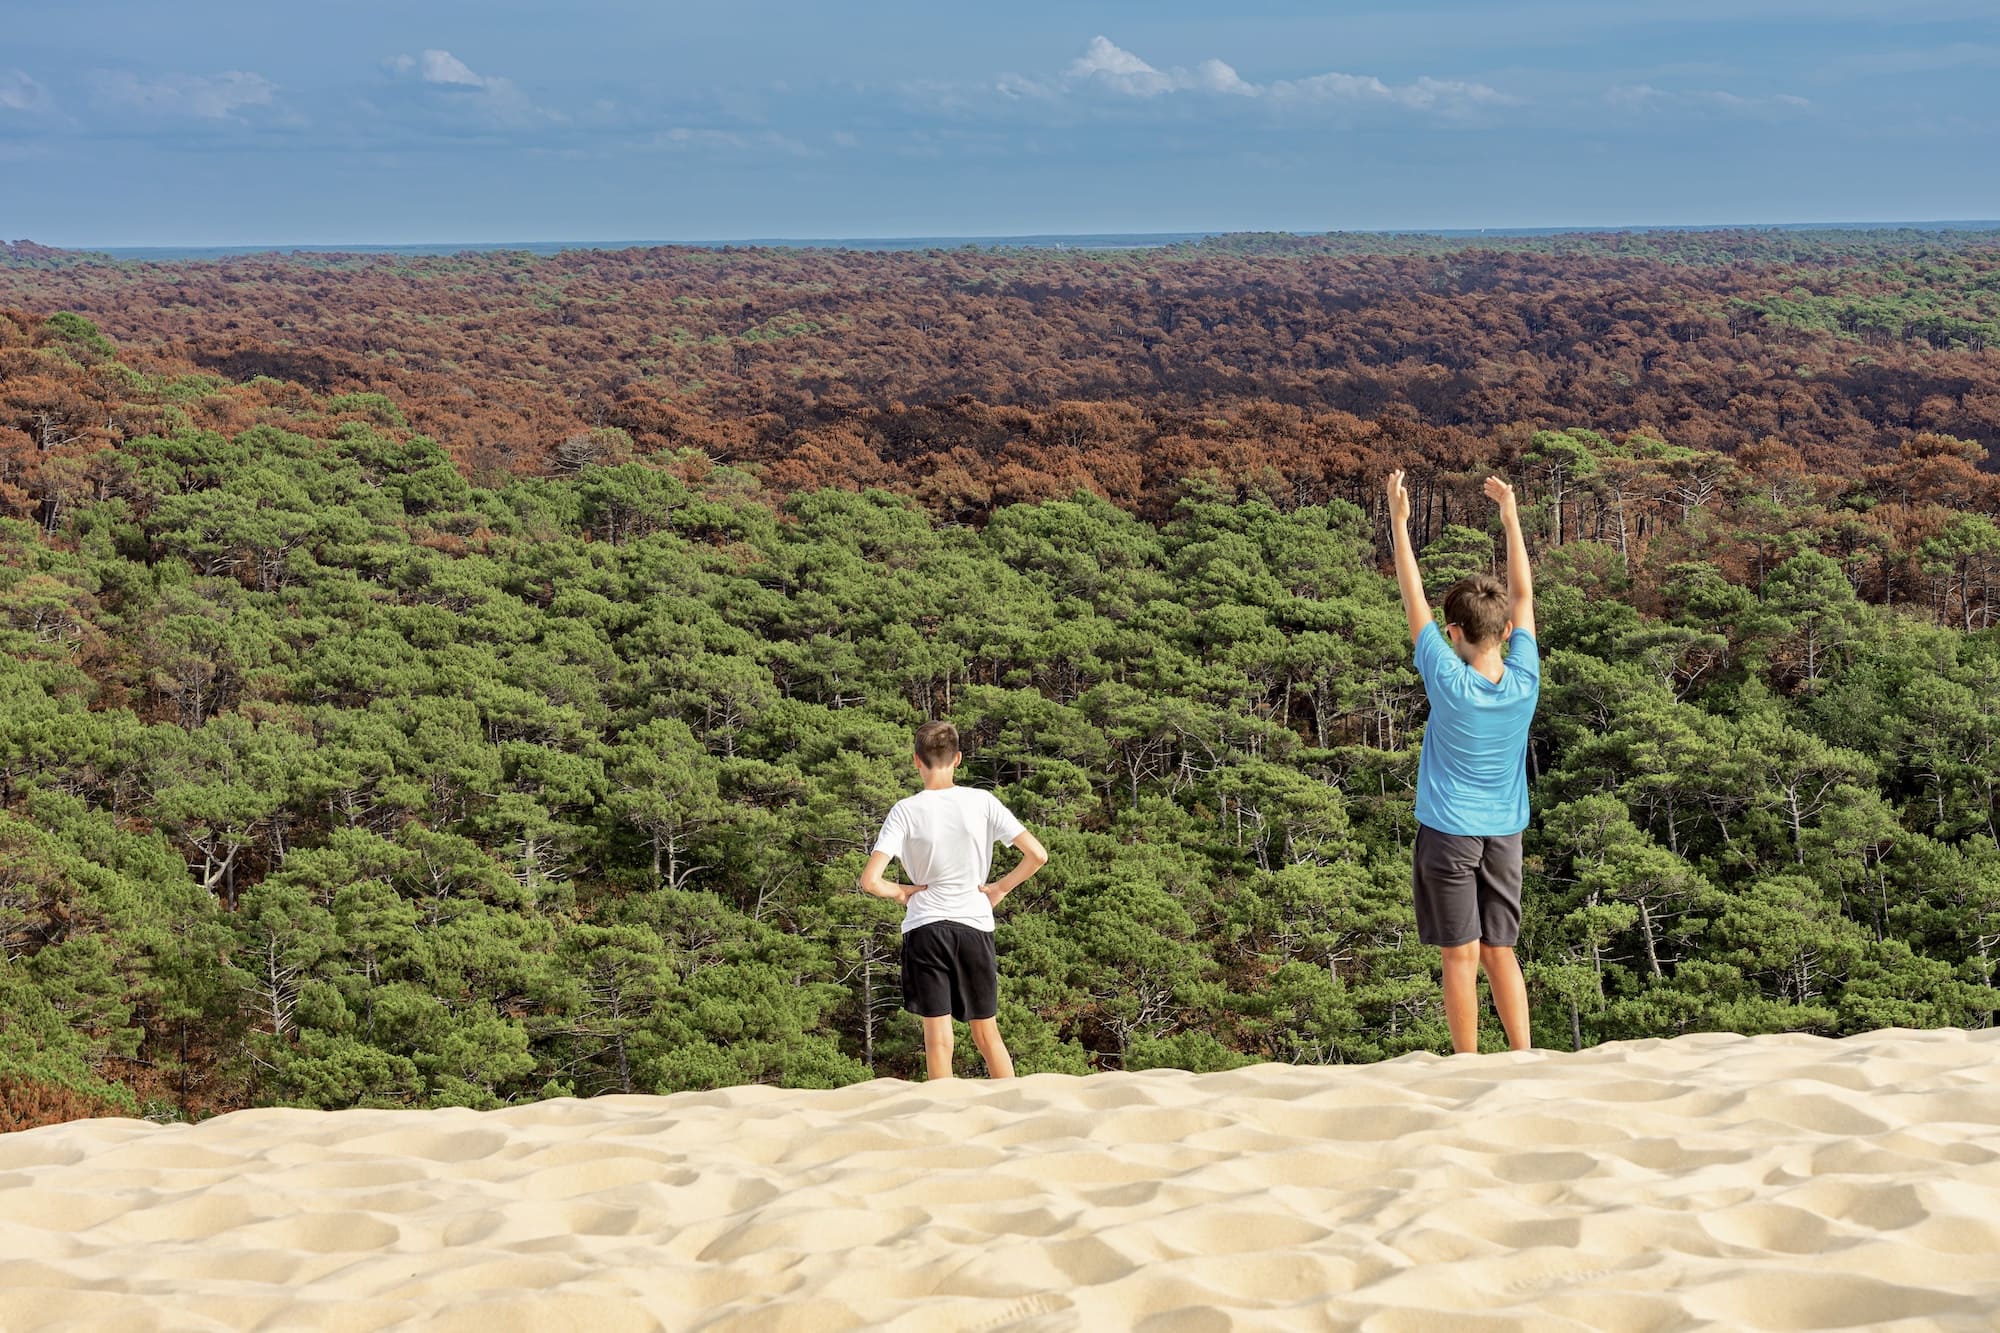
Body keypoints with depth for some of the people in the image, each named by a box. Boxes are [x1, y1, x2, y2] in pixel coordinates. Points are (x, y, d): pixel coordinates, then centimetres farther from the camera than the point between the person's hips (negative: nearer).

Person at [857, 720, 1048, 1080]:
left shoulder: (906, 811, -8)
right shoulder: (982, 802, -3)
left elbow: (870, 881, -15)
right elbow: (1037, 855, -6)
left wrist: (901, 892, 4)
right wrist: (999, 889, 6)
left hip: (925, 928, -2)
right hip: (976, 925, 2)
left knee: (938, 1039, 1)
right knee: (987, 1034, 14)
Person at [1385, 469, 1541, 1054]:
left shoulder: (1450, 682, -16)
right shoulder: (1524, 680, -7)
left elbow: (1414, 601, -10)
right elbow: (1522, 593, 4)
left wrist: (1399, 522, -4)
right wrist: (1510, 514, 10)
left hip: (1448, 832, -4)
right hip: (1505, 833, 4)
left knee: (1461, 957, 0)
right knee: (1501, 955, 11)